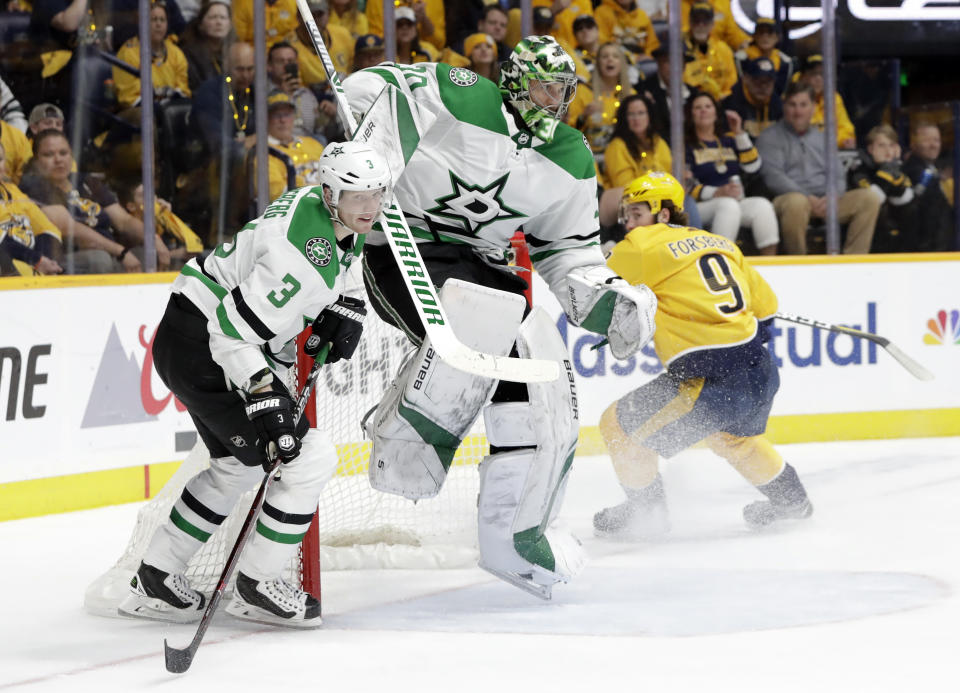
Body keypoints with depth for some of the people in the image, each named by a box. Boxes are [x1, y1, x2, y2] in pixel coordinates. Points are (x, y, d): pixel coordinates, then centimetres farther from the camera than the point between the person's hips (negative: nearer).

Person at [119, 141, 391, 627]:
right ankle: (257, 586, 4)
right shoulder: (305, 255, -28)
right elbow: (233, 331, -28)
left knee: (239, 465, 24)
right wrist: (262, 393, -31)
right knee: (309, 458, -9)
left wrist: (343, 310, 9)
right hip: (199, 346, -11)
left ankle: (155, 580, 31)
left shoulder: (323, 205, 2)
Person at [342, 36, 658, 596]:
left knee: (543, 392, -2)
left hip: (485, 265, 7)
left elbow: (569, 254, 12)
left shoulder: (572, 164, 6)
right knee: (477, 321, -37)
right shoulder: (461, 98, -12)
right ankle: (404, 442, -22)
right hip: (406, 252, -7)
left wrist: (608, 304, -4)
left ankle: (513, 535, 11)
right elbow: (369, 89, -11)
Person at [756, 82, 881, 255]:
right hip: (790, 196, -5)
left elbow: (837, 176, 17)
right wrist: (808, 198, -19)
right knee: (796, 202, -42)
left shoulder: (822, 139, 26)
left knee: (869, 199, -16)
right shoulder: (770, 138, 9)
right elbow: (773, 176, -7)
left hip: (825, 201, 5)